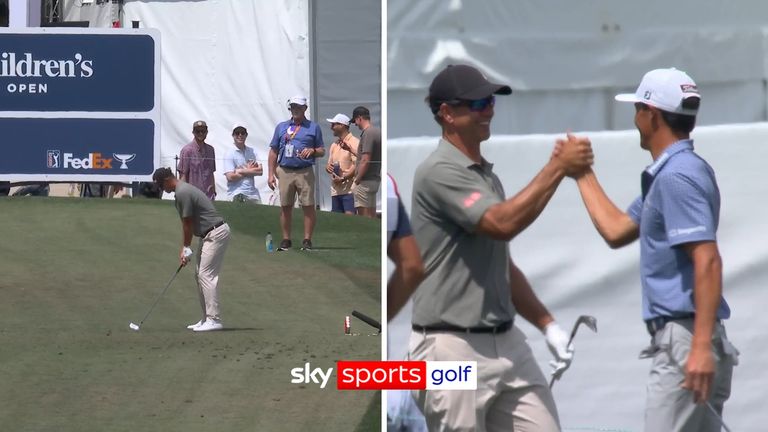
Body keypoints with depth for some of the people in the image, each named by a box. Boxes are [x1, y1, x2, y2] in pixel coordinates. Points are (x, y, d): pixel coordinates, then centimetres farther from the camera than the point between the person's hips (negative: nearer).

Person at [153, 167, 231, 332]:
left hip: (216, 233, -11)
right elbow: (187, 223, 16)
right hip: (207, 234, 11)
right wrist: (184, 249, 12)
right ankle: (207, 318, 14)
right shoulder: (183, 190, 14)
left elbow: (188, 223, -14)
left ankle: (214, 319, -14)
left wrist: (186, 248, -3)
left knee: (206, 275, -12)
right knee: (200, 274, 12)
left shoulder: (183, 193, -18)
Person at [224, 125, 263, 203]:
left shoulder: (252, 151, 15)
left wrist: (241, 171, -7)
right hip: (237, 194, -5)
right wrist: (250, 171, -1)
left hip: (253, 193, 5)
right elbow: (230, 177, -11)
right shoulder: (229, 154, -1)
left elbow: (260, 171, 4)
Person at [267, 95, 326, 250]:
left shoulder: (313, 127, 11)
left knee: (308, 207, -8)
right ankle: (286, 239, 9)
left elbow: (322, 151, 12)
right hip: (284, 172, 2)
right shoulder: (281, 127, 16)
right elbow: (273, 151, 15)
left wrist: (313, 151, -11)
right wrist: (271, 174, 7)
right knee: (285, 207, 2)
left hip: (305, 172, -2)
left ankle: (307, 240, -4)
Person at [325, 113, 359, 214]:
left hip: (349, 190, -8)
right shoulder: (334, 145, 20)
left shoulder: (354, 143, -7)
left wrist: (343, 178, -19)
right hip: (335, 190, 8)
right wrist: (328, 167, 0)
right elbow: (329, 163, 24)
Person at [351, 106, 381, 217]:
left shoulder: (367, 133, -16)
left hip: (365, 181, -10)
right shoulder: (377, 132, 13)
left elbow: (365, 160, -21)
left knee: (364, 216, -8)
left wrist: (357, 180, -15)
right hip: (375, 178, 10)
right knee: (372, 216, 12)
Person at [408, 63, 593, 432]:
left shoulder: (486, 175, 17)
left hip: (507, 345, 9)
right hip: (453, 349, -9)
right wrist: (557, 167, -20)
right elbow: (503, 224, -25)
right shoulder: (440, 172, -12)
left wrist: (547, 325, 14)